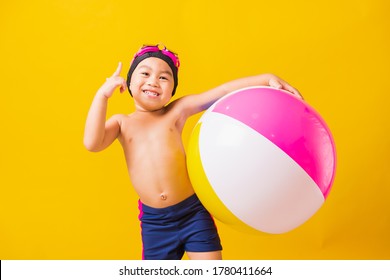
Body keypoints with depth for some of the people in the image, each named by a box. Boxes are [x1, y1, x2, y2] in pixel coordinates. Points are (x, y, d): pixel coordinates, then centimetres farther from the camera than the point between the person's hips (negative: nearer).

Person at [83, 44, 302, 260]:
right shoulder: (122, 122, 5)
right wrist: (103, 95, -13)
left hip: (193, 213, -2)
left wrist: (266, 78, -18)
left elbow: (223, 91, -8)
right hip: (154, 221, 2)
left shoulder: (177, 111, 0)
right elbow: (92, 143, -12)